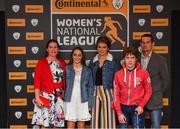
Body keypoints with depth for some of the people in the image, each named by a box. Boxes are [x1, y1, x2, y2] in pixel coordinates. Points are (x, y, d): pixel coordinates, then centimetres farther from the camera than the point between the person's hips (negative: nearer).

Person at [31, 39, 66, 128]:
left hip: (59, 97, 4)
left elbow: (64, 80, 13)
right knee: (45, 123, -5)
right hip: (46, 96, -4)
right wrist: (37, 97, -13)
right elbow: (37, 80, -6)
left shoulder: (62, 63, 11)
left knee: (58, 123, 6)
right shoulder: (42, 62, 0)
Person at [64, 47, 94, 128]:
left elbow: (90, 88, 6)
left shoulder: (87, 71, 6)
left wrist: (89, 104, -1)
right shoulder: (67, 69, 3)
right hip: (70, 101, -1)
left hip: (83, 101, 1)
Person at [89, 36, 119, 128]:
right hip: (95, 93, 3)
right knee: (95, 120, 5)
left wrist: (115, 98, -9)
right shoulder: (92, 62, 10)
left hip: (108, 92, -3)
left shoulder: (113, 62, -2)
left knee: (108, 119, -1)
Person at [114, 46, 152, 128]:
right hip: (123, 107, 2)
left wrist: (141, 106, -7)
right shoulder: (118, 74, 1)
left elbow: (148, 91, 4)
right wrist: (119, 113, -3)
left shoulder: (143, 73, -3)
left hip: (137, 108, -2)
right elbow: (116, 94, 2)